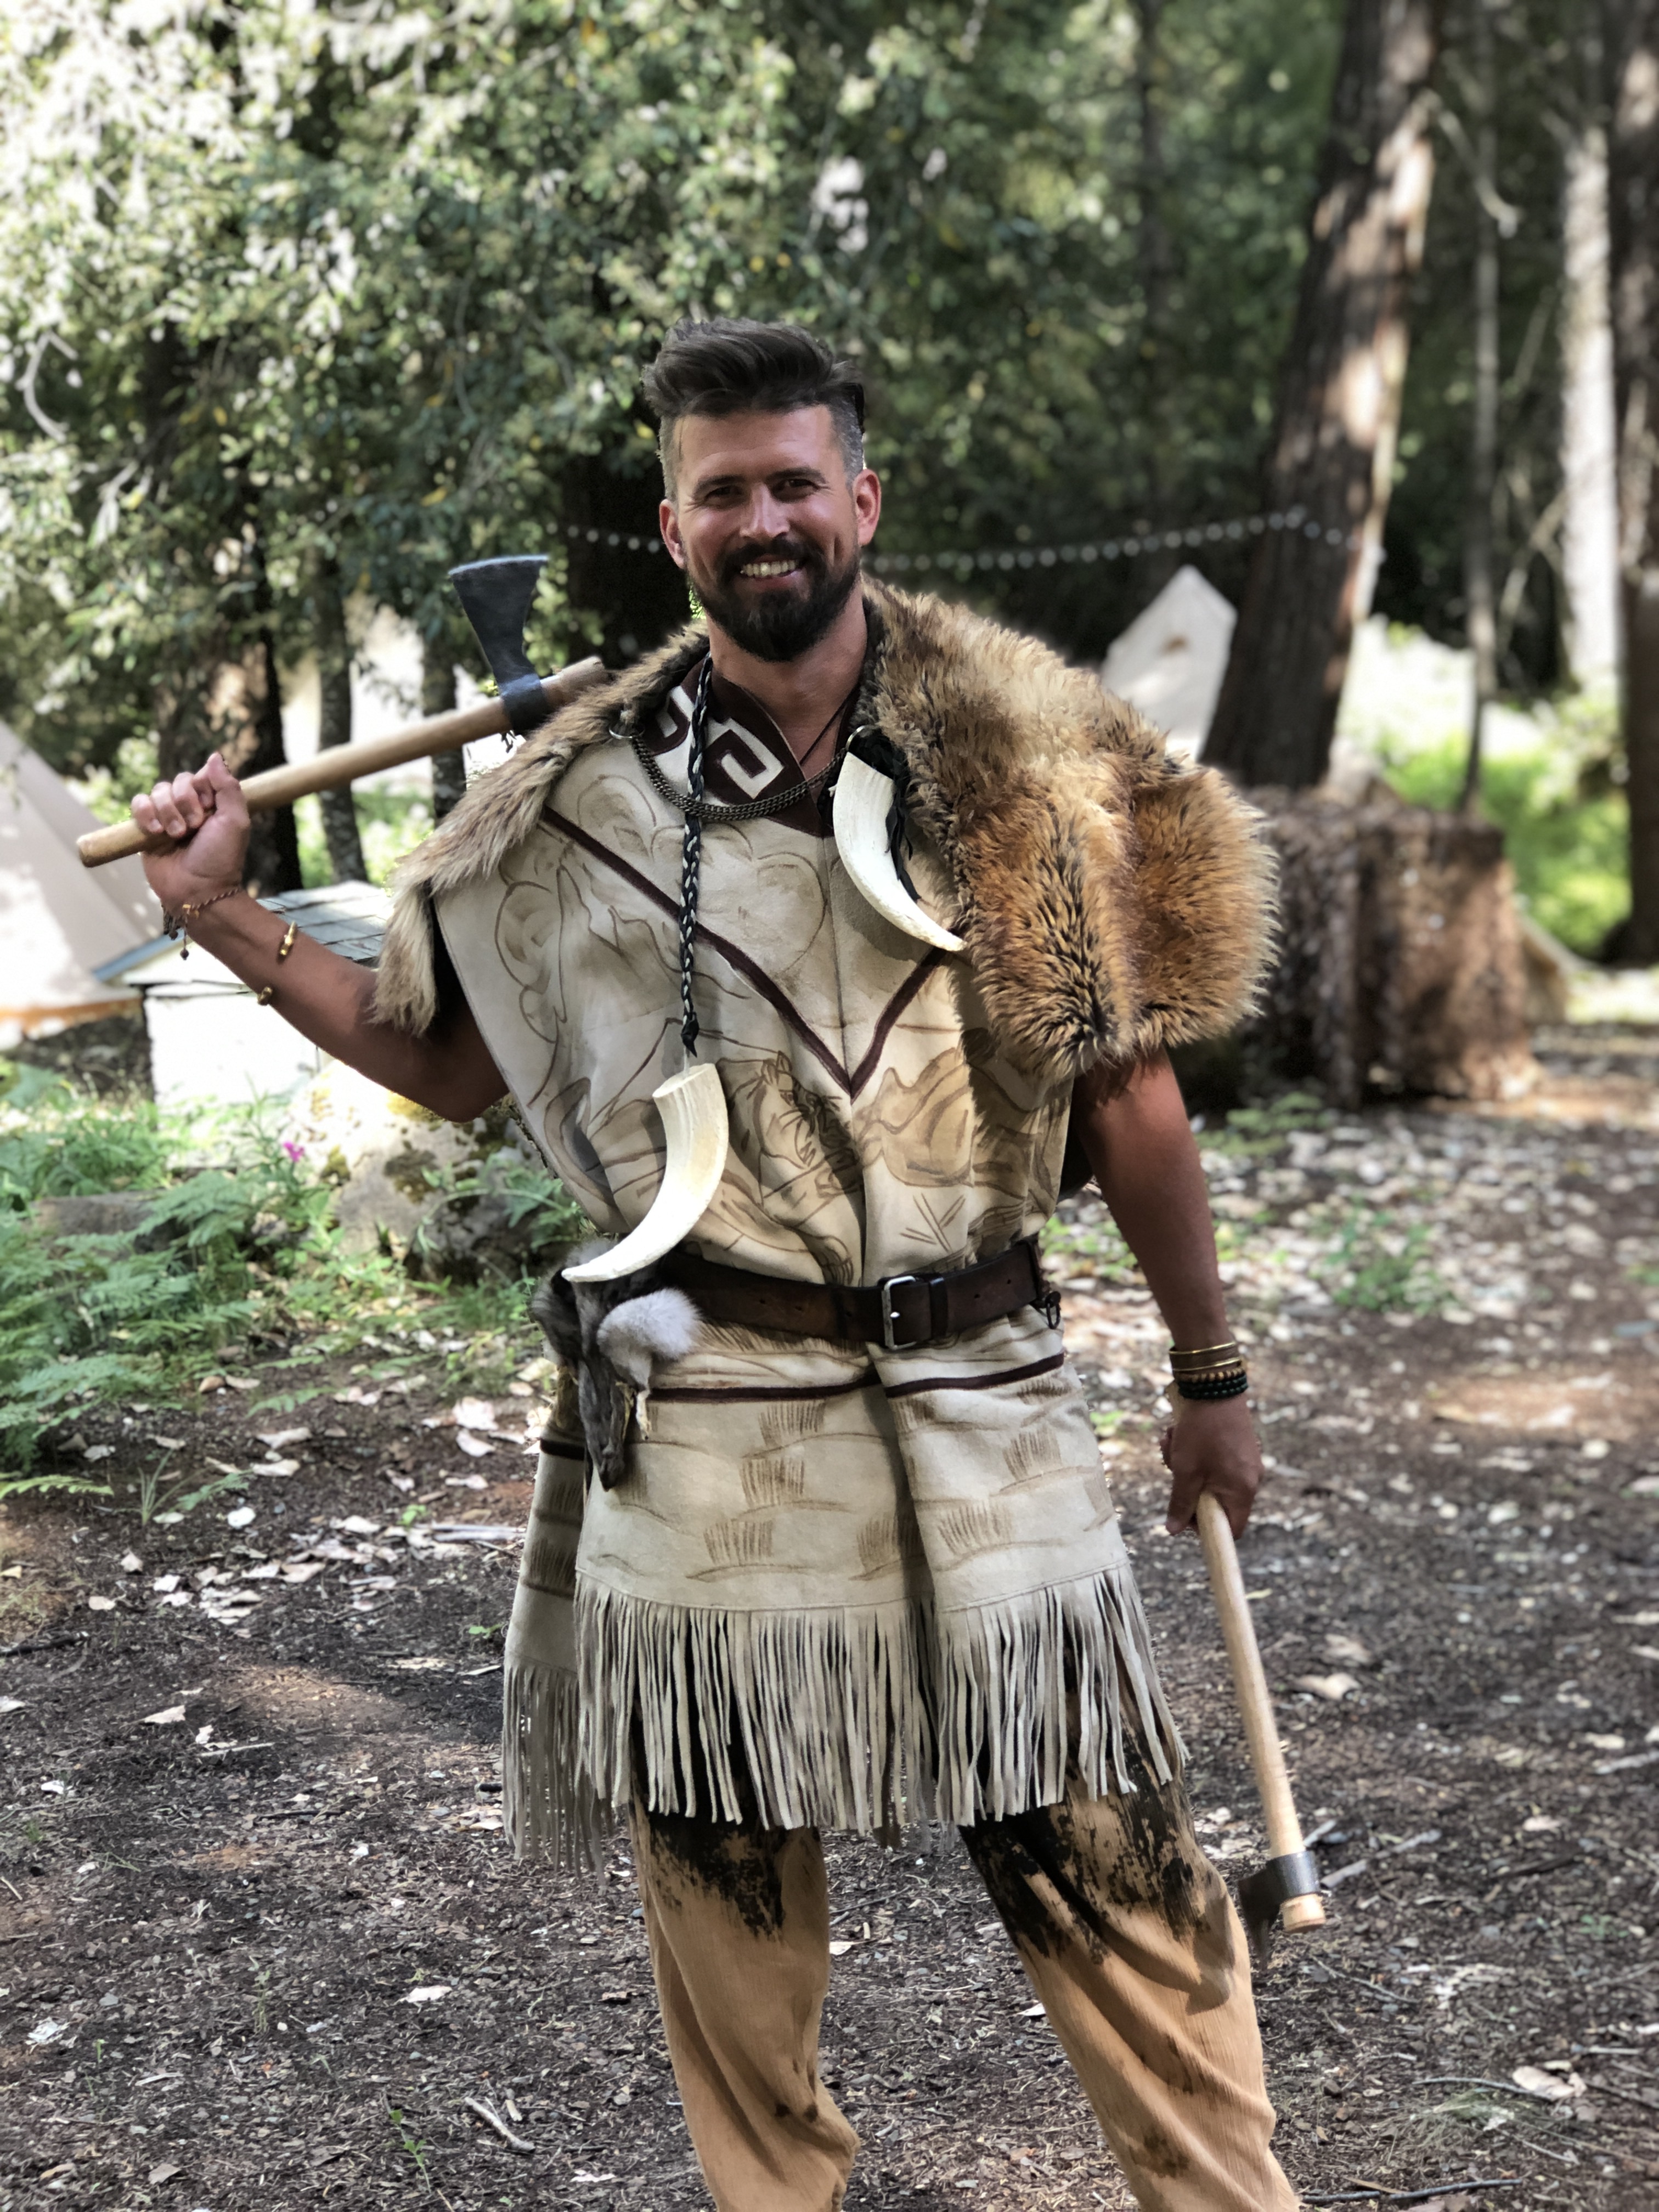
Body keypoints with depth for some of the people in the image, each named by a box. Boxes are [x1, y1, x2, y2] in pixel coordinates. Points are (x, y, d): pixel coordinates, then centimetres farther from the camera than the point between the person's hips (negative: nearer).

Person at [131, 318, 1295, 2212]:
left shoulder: (1015, 760, 0)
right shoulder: (584, 796, 3)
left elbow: (1127, 1093, 5)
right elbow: (451, 1061, 14)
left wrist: (1209, 1376, 10)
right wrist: (222, 919, 7)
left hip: (980, 1415, -1)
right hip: (704, 1422, 1)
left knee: (1112, 1871, 4)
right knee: (728, 1888, 12)